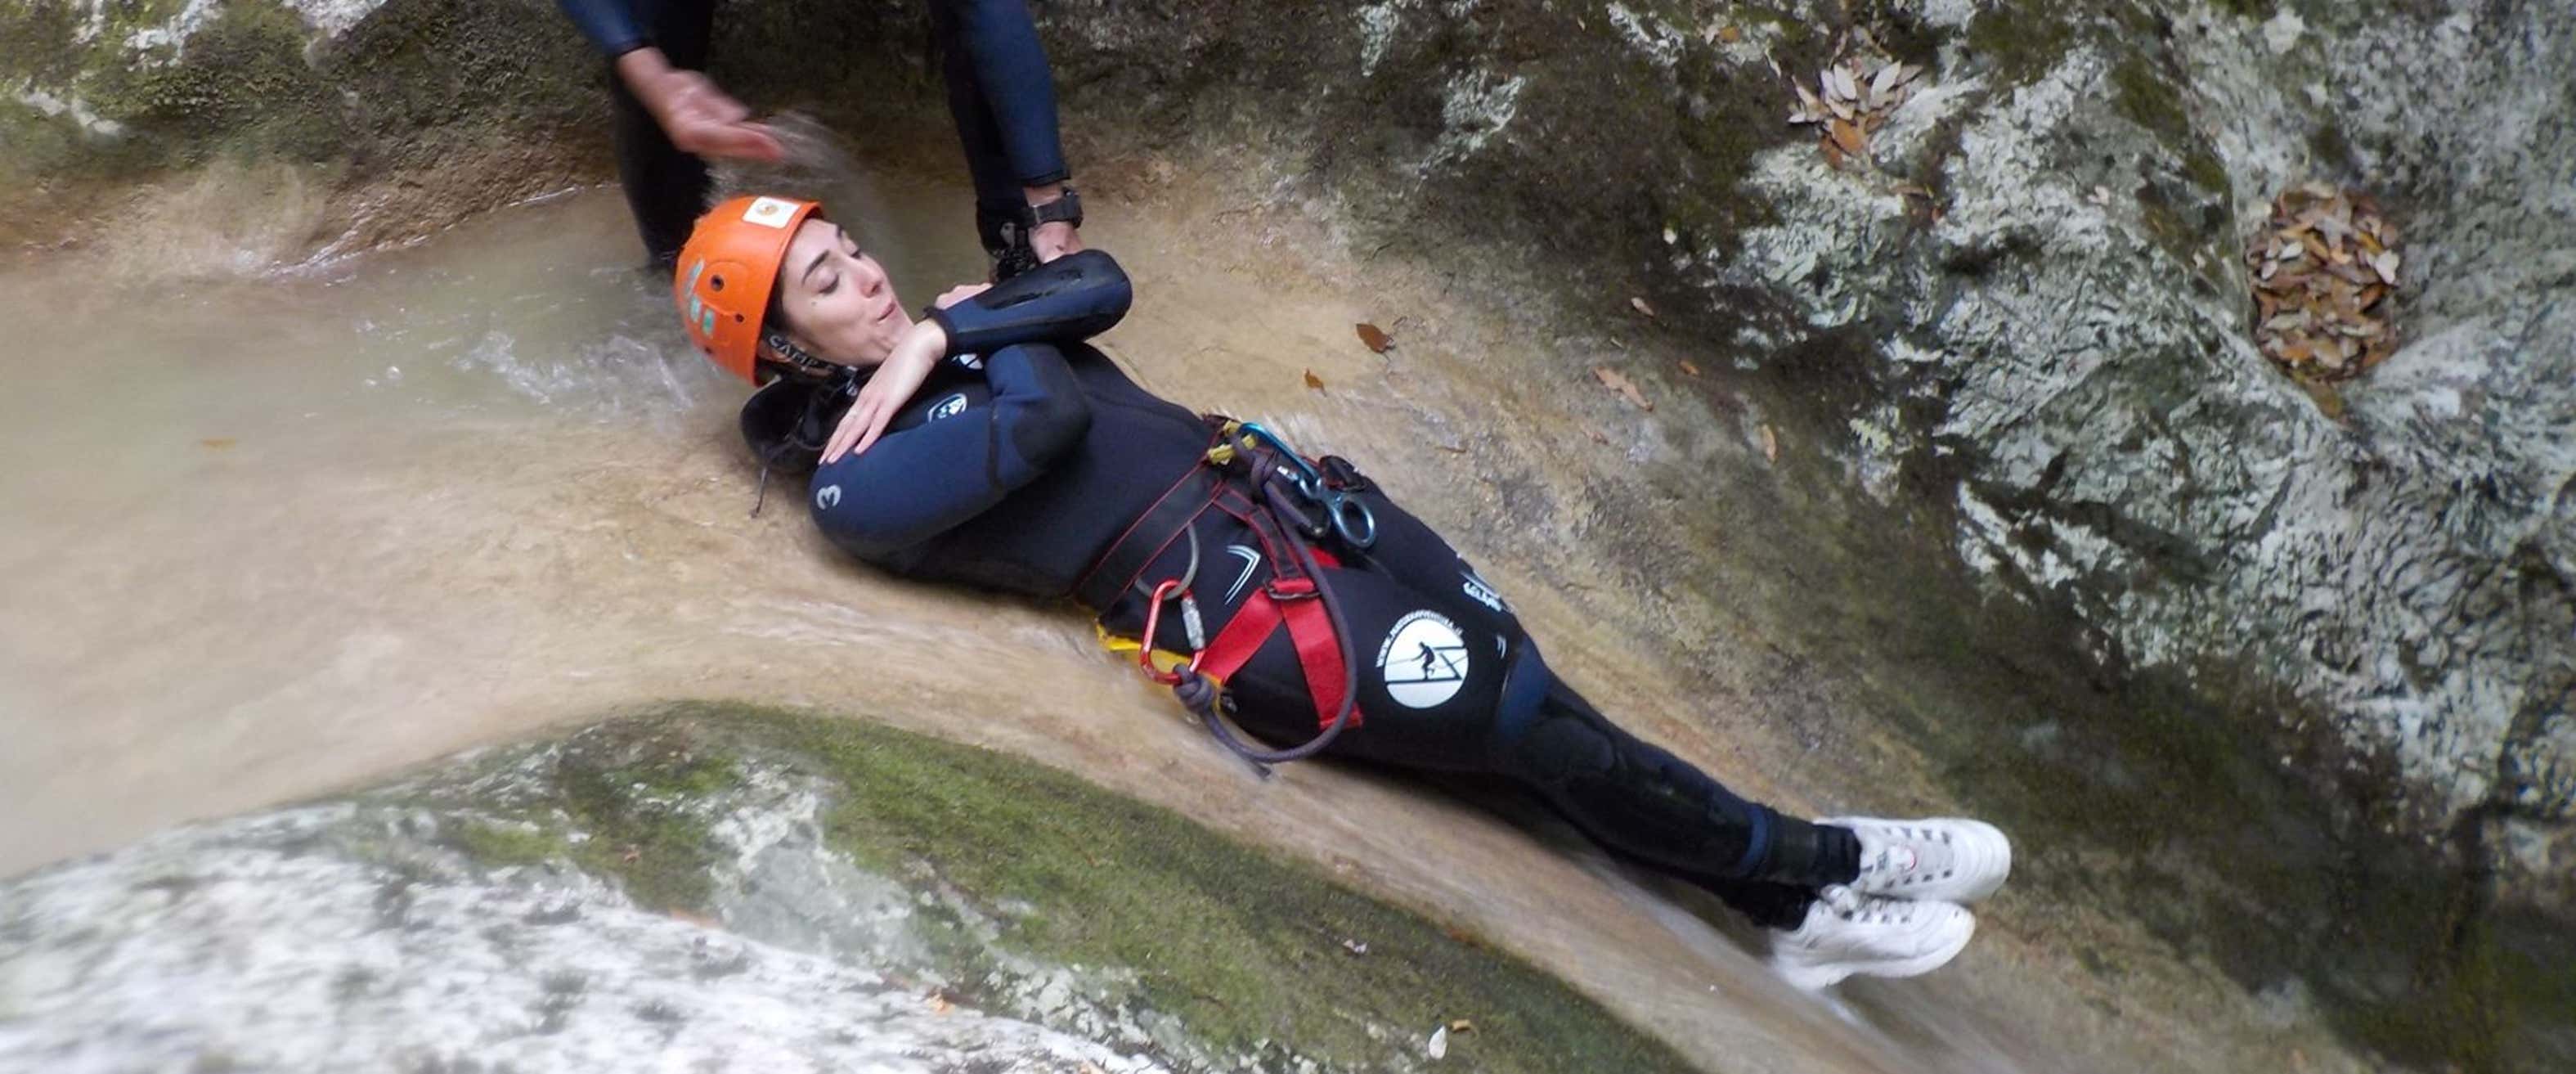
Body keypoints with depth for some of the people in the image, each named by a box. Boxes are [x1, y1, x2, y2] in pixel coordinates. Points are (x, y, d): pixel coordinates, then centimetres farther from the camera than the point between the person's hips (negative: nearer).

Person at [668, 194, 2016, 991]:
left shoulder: (935, 340, 16)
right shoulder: (855, 488, -10)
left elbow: (1099, 283, 5)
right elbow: (1046, 423, -22)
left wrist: (950, 328, -5)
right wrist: (977, 335, -4)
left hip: (1263, 484, 8)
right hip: (1223, 595, -7)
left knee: (1515, 670, 2)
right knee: (1523, 719, -6)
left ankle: (1802, 903, 10)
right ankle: (1808, 867, 11)